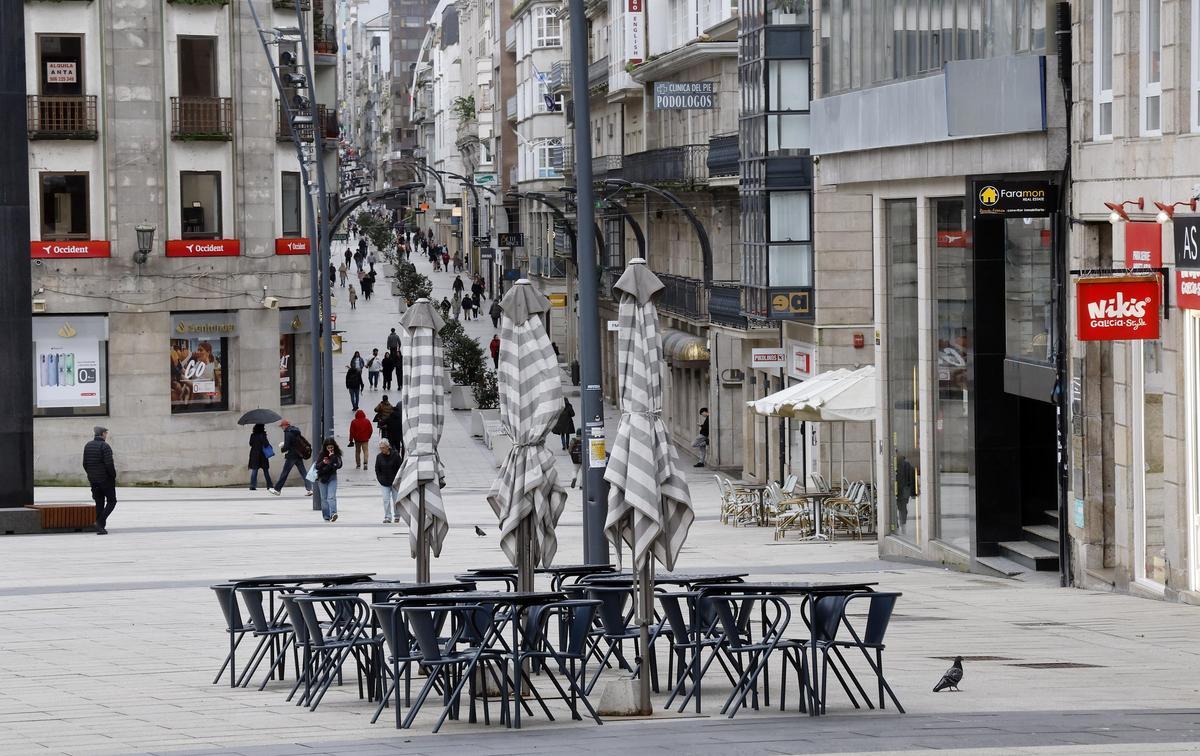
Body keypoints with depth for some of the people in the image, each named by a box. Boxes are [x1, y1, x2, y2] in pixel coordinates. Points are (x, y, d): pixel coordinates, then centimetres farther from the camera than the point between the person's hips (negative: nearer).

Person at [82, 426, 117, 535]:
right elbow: (109, 464, -20)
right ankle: (100, 521, -10)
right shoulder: (105, 446, -15)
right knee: (111, 501, 6)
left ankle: (100, 528, 7)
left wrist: (91, 475, 15)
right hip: (106, 479, -6)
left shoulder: (87, 446, 6)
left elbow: (85, 464, 7)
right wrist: (113, 475, -6)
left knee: (99, 503, 11)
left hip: (93, 480, 6)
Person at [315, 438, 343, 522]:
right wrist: (323, 462, -20)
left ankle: (333, 513, -29)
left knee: (331, 497, -17)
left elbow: (339, 465, -13)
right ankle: (326, 516, 11)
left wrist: (333, 457, -23)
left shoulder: (337, 454, -2)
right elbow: (317, 466, -1)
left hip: (332, 478, -2)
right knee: (324, 498, 5)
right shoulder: (321, 454, 0)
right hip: (322, 478, 2)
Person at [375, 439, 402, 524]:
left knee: (395, 500, 7)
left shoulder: (395, 456, -9)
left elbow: (400, 469, -4)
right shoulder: (379, 457, 0)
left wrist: (397, 480, -8)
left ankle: (396, 516, 21)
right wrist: (380, 479, -3)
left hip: (395, 482, -2)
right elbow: (377, 469, 7)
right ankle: (387, 517, -1)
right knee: (386, 500, -4)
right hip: (384, 483, 2)